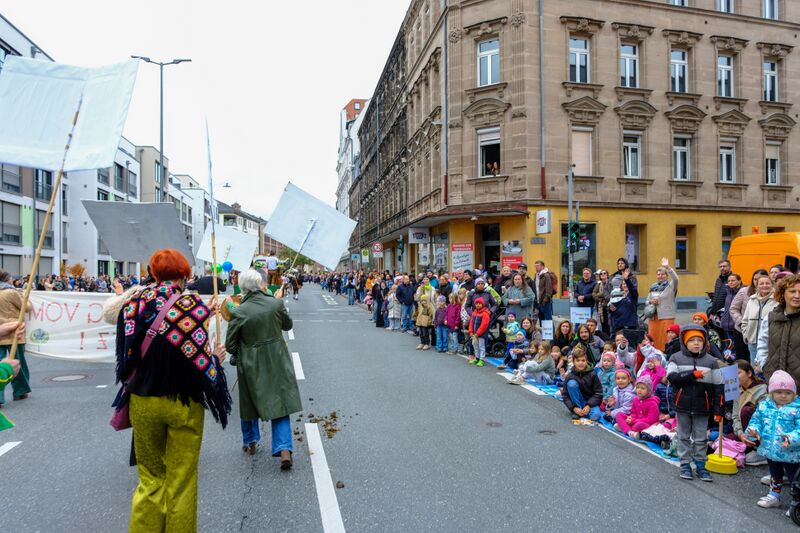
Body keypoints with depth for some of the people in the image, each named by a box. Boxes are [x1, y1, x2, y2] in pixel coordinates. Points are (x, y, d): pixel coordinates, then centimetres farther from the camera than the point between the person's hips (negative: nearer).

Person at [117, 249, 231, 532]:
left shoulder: (133, 304, -3)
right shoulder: (192, 305, -14)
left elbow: (125, 357, 3)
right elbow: (199, 359, -17)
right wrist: (217, 358, 4)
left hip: (142, 402, 4)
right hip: (183, 403, -3)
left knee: (150, 479, 19)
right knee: (181, 482, 11)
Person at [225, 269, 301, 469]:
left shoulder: (238, 313, -14)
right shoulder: (276, 303, -10)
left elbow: (230, 345, -8)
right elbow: (288, 325, 9)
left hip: (250, 366, 0)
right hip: (277, 363, 1)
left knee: (250, 402, 21)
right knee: (280, 404, 5)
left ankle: (250, 442, 39)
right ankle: (284, 449, -6)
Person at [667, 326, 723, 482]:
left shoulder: (711, 361, 0)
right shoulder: (677, 358, -2)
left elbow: (718, 386, 0)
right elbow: (672, 377, -15)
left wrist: (718, 408, -3)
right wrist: (693, 374, -21)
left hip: (702, 406, 0)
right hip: (683, 405, 0)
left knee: (701, 438, 10)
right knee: (684, 436, 10)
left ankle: (700, 466, 22)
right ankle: (685, 465, 20)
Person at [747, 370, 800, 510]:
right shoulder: (764, 406, -1)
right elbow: (756, 420, 6)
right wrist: (754, 430, -14)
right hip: (770, 450, 5)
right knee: (775, 475, 24)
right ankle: (774, 496, 40)